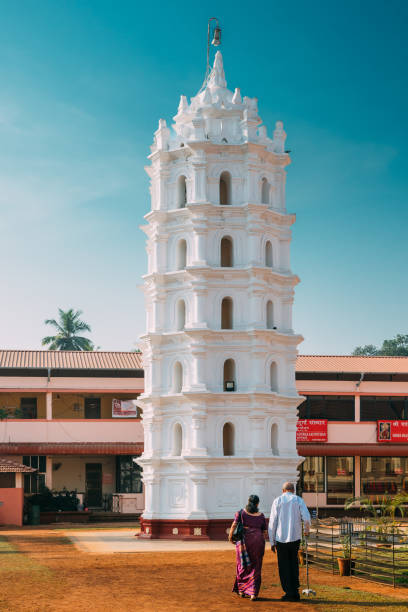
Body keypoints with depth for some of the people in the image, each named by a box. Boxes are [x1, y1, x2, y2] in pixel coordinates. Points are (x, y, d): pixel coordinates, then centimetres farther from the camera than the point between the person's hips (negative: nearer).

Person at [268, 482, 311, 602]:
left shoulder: (277, 501, 3)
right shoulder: (298, 500, 4)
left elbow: (272, 523, 0)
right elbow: (306, 518, -8)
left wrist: (272, 542, 5)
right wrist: (306, 530, 13)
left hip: (281, 538, -1)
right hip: (295, 537, 1)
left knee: (284, 566, 7)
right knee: (294, 564, 16)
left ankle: (289, 593, 3)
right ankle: (295, 592, 12)